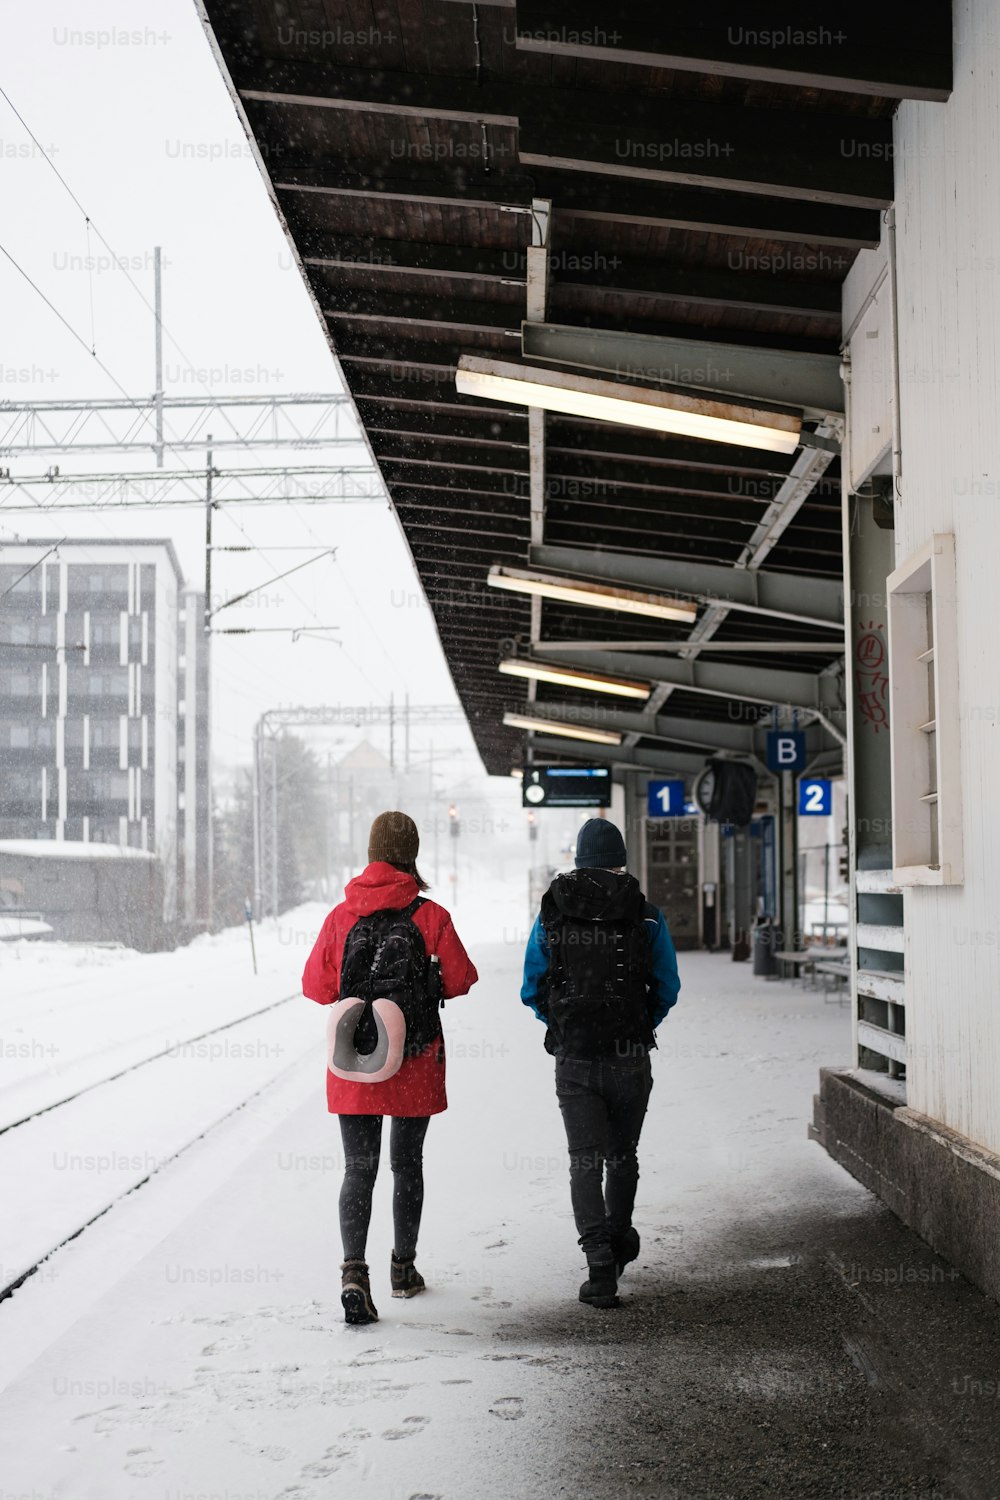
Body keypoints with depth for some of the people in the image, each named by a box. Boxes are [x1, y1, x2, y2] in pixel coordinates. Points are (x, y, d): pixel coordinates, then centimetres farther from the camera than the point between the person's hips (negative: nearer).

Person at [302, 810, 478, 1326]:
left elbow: (316, 987, 2)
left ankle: (354, 1272, -16)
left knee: (359, 1167, 3)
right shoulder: (431, 916, -7)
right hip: (416, 1062, 0)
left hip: (351, 1063, 0)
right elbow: (459, 980, -1)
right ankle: (403, 1268, 29)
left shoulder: (341, 916, -3)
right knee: (407, 1163, 16)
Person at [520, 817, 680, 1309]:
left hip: (574, 1059, 0)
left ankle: (600, 1264, -8)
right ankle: (619, 1238, 34)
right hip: (630, 1058, 1)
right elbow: (667, 989, 2)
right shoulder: (646, 915, -2)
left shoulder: (551, 913, 0)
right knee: (622, 1155, 19)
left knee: (584, 1161, 2)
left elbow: (532, 990, 4)